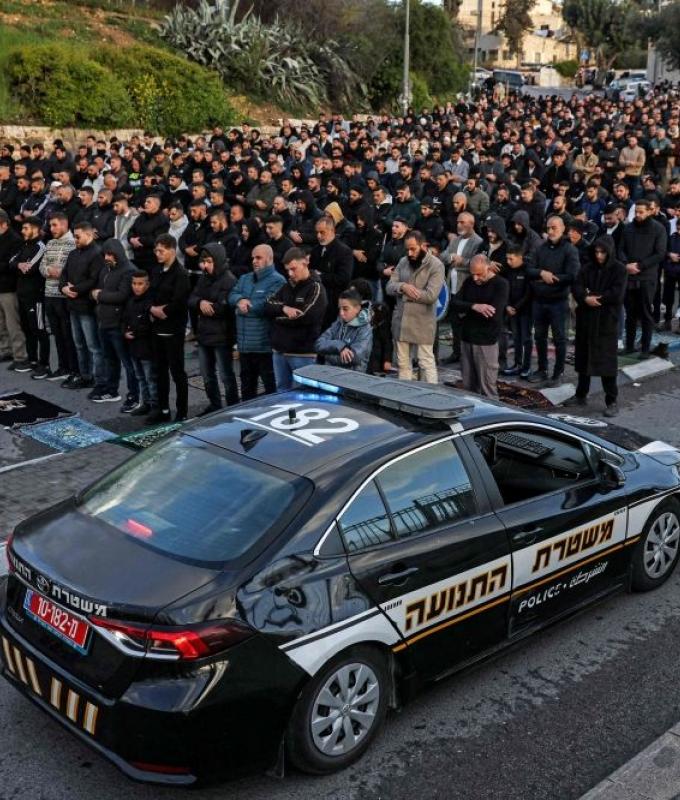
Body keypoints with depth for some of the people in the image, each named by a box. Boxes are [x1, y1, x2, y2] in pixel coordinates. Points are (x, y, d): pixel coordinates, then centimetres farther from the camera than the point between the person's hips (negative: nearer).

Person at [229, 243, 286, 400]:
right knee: (247, 384, 19)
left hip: (264, 345, -8)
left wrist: (245, 305, -7)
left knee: (271, 386, 2)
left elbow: (267, 305, -20)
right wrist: (240, 300, -17)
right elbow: (232, 296, 7)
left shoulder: (277, 281, -9)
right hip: (244, 343, 8)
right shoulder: (244, 278, 17)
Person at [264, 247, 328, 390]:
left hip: (303, 354, -6)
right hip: (280, 350, 6)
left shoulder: (315, 288, -6)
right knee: (282, 392, 13)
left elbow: (304, 317, -16)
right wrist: (283, 308, -14)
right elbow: (268, 305, 6)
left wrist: (278, 317, -4)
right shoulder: (287, 285, 13)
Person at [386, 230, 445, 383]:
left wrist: (403, 292, -12)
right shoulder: (403, 262, 8)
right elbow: (389, 287, 3)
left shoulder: (436, 265, -10)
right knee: (402, 362, 12)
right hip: (400, 320, 6)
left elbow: (431, 295, -20)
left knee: (426, 362, -3)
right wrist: (402, 287, -20)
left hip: (422, 322, -6)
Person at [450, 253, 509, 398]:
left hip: (486, 342, -6)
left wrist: (467, 311, -7)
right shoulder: (469, 281, 10)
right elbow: (454, 303, -2)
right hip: (466, 339, 6)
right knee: (468, 386, 11)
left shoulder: (500, 284, -9)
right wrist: (474, 306, -20)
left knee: (487, 388, -5)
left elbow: (493, 315, -20)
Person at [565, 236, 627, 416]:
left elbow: (617, 294, -14)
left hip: (607, 321, -5)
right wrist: (586, 298, -20)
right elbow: (576, 287, -1)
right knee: (583, 358, 13)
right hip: (586, 319, 5)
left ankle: (611, 401, 1)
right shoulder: (588, 268, 9)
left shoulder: (619, 269, -3)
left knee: (606, 360, -5)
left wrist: (595, 297, -10)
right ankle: (581, 395, 26)